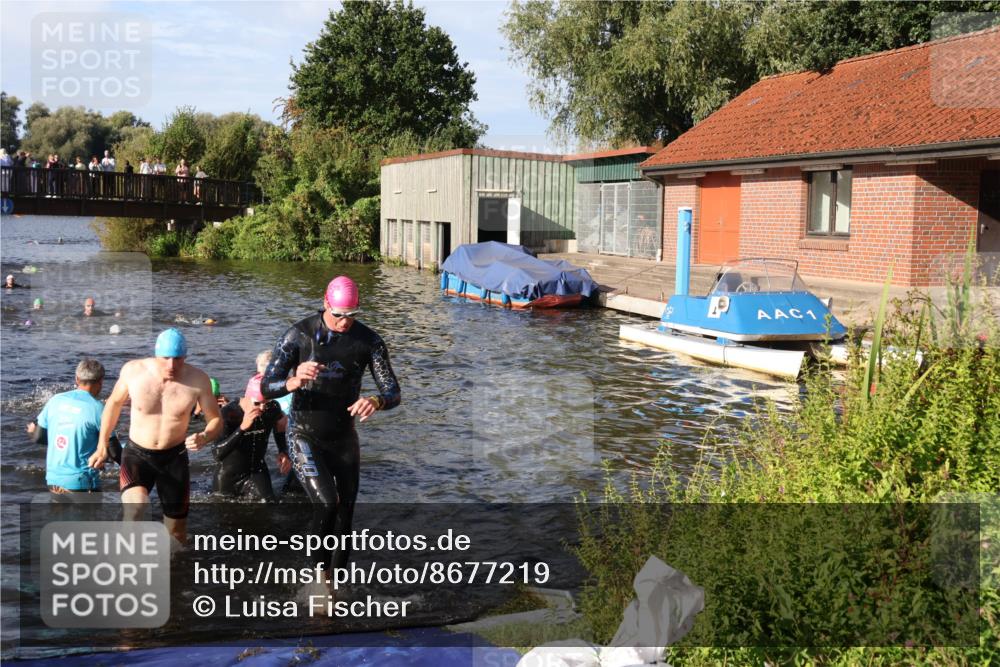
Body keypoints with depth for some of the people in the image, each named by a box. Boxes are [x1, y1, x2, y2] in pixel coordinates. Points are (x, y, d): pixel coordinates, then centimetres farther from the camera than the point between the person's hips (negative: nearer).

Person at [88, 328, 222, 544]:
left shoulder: (197, 380, -14)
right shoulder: (133, 370, -13)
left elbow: (216, 420, -3)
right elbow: (114, 402, 6)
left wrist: (204, 437, -26)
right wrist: (102, 447, 10)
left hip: (174, 458, 1)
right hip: (137, 455, -1)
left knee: (177, 534, 12)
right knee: (135, 506, -32)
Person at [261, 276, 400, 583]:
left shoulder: (369, 341, -8)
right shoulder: (300, 334, -15)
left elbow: (393, 393, -8)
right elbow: (267, 387, -16)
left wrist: (376, 401, -33)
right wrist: (295, 381, -38)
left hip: (344, 439, 4)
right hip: (304, 437, -4)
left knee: (344, 517, 8)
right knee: (327, 503, -24)